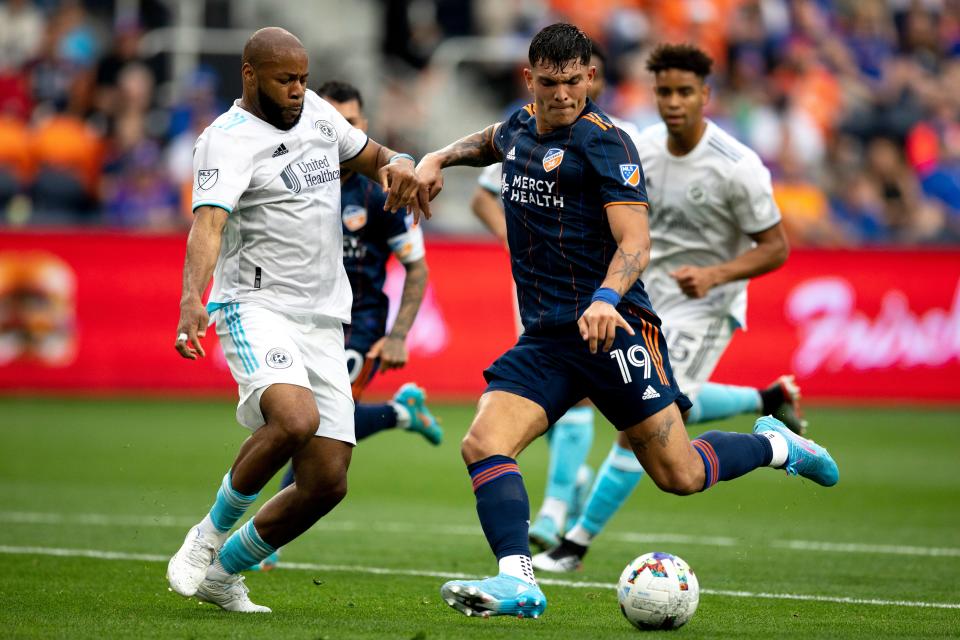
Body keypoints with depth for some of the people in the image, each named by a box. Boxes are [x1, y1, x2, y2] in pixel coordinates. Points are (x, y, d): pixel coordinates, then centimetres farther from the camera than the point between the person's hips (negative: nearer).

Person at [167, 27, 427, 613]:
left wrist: (398, 165, 2)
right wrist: (192, 299, -44)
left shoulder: (315, 111, 13)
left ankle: (222, 574, 21)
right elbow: (208, 225, -26)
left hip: (323, 322, 7)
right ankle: (210, 535, -10)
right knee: (296, 420, -34)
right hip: (256, 307, -7)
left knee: (327, 484, 0)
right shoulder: (229, 139, -10)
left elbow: (372, 156, 28)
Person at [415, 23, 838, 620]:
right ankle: (517, 581, -24)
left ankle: (774, 444, 24)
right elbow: (490, 141, 39)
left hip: (611, 326, -6)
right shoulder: (519, 128, 11)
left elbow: (635, 242, -19)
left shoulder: (604, 142, -11)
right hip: (543, 339, 6)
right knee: (483, 445, -18)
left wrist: (605, 299, -38)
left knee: (680, 476, -3)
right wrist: (439, 159, 22)